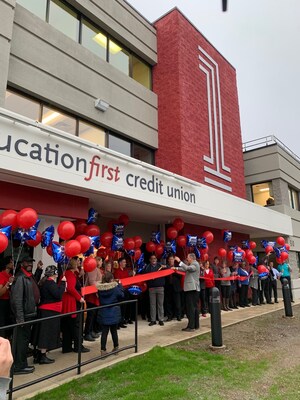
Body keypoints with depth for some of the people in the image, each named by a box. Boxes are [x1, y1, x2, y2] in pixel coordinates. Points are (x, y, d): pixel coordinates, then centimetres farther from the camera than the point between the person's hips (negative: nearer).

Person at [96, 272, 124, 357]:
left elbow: (99, 299, 8)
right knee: (114, 331, 14)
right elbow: (121, 295, -3)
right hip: (114, 313, -2)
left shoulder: (100, 288, -7)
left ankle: (103, 350, 5)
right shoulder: (115, 288, -16)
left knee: (104, 332, 7)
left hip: (103, 313, 2)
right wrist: (119, 285, 6)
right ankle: (116, 347, 28)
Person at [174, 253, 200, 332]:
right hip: (192, 288, 10)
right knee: (194, 307, 12)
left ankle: (191, 326, -9)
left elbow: (187, 268, -29)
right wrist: (176, 268, 17)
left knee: (191, 307, -9)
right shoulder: (192, 264, 18)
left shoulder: (195, 264, -11)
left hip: (192, 288, -10)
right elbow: (185, 269, 27)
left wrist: (179, 261, -28)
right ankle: (196, 325, 18)